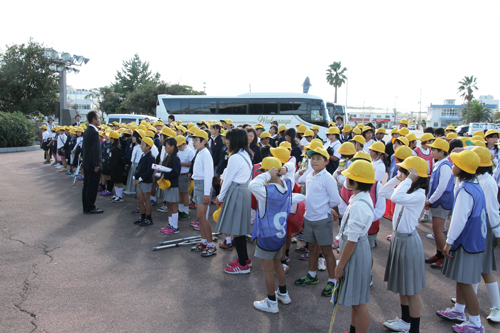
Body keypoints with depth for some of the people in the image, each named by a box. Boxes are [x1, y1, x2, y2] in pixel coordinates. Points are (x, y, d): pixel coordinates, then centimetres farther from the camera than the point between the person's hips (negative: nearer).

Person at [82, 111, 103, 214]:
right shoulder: (94, 132, -18)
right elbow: (95, 150, -22)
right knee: (92, 186, -2)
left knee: (86, 185, 14)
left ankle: (86, 207, 23)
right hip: (92, 164, -10)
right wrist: (97, 164, -20)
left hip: (86, 163, 10)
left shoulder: (86, 131, 11)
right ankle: (90, 208, 5)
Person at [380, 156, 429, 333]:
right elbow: (383, 192, 9)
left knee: (412, 290, 4)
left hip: (408, 241, -9)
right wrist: (396, 179, 0)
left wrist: (407, 180, -30)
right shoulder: (405, 190, 3)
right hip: (398, 238, 9)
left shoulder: (418, 195, -23)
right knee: (401, 285, 22)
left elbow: (396, 198, -40)